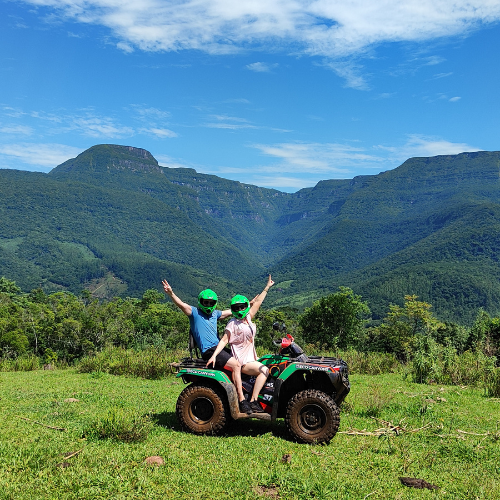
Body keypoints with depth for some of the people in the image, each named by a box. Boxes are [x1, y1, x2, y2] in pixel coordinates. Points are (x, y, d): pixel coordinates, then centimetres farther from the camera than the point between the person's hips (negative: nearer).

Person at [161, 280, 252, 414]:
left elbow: (232, 311, 30)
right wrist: (171, 294, -36)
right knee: (236, 365, -22)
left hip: (219, 347, 8)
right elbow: (181, 305, -18)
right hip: (208, 351, -8)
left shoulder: (215, 313, 18)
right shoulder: (194, 312, -1)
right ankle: (242, 402, -23)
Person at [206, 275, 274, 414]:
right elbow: (224, 340, -9)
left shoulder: (248, 318, 14)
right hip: (241, 361, -8)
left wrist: (267, 287, 26)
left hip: (251, 358, 8)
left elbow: (257, 302, 20)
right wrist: (214, 355, -20)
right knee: (264, 370, -24)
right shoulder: (232, 324, -4)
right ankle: (253, 402, -25)